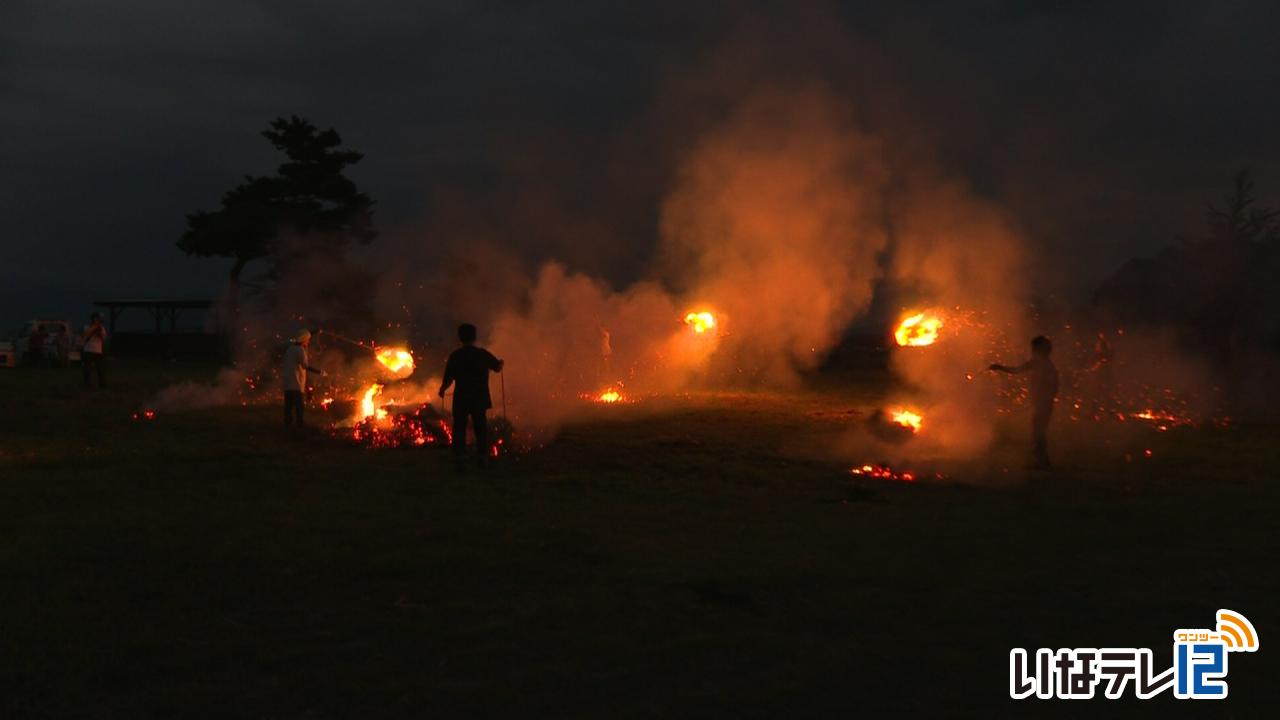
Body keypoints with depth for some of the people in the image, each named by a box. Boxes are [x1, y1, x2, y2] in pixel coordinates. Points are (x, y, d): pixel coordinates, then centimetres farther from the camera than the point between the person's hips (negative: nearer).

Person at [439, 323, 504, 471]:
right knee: (481, 428, 14)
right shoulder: (482, 354, -3)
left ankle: (460, 461, -4)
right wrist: (500, 362, 34)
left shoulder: (455, 356, -6)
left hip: (461, 398, -1)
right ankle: (482, 458, 14)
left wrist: (442, 389, 12)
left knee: (459, 429, 3)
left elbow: (448, 378, -8)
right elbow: (497, 367, 11)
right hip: (480, 398, 1)